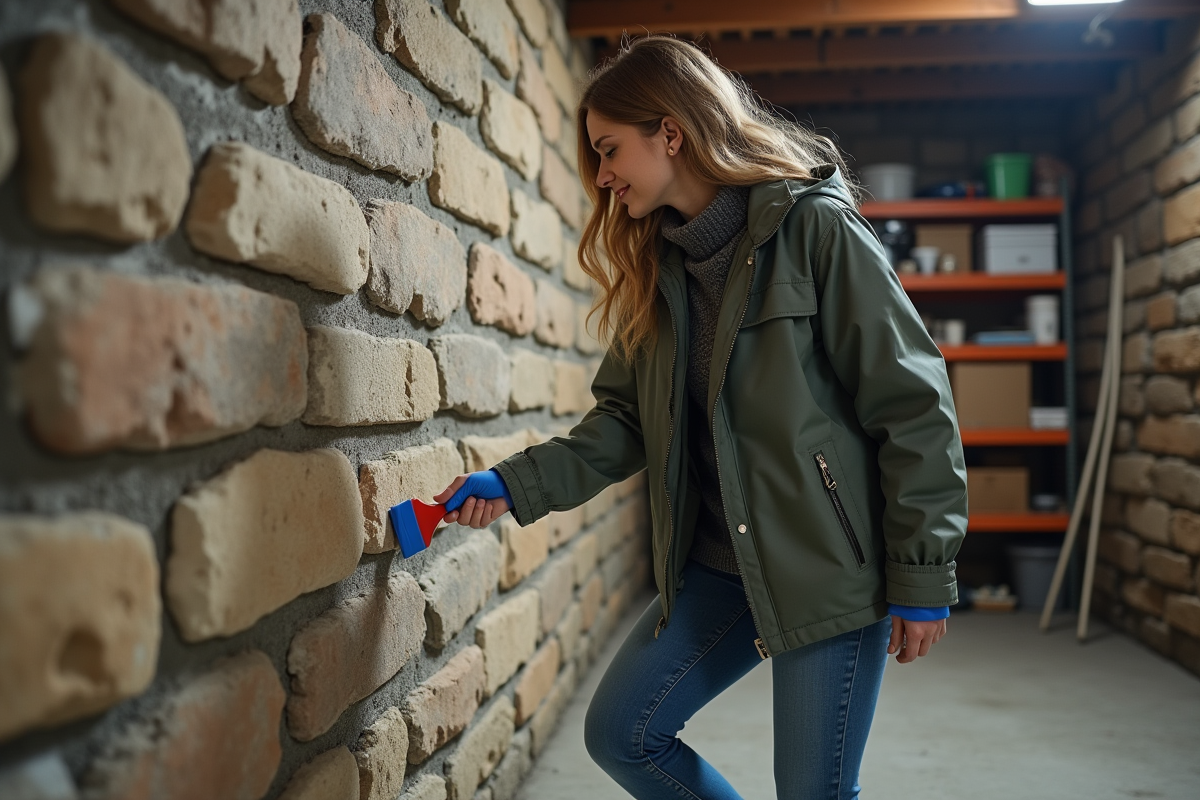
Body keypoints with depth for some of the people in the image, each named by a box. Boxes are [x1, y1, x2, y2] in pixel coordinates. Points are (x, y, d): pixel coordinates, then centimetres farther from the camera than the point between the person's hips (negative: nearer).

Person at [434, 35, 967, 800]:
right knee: (620, 733, 10)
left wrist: (923, 578, -13)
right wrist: (515, 484, -3)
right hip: (718, 565, 7)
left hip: (832, 565, -7)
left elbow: (912, 404, -13)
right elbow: (626, 421, 9)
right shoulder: (656, 265, 9)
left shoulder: (816, 227, -13)